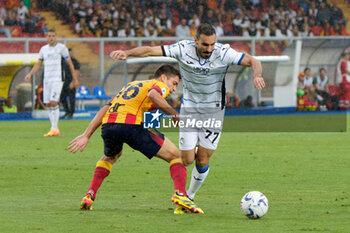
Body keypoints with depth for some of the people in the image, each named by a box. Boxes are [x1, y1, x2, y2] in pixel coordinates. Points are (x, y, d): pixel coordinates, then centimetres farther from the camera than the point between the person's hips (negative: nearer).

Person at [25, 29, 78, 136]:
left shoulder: (61, 47, -2)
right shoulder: (43, 49, 14)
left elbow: (70, 63, 2)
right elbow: (38, 64, 16)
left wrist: (74, 79, 2)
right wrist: (30, 74, -1)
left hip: (57, 79, -6)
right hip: (47, 79, 6)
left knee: (54, 103, -17)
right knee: (48, 105, 4)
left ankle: (54, 129, -16)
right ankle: (55, 129, 11)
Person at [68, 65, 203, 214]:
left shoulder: (131, 85, 35)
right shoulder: (160, 85, 14)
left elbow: (104, 110, 29)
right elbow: (153, 95, -13)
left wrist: (86, 136, 27)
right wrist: (174, 113, -2)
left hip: (107, 124, 7)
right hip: (131, 123, -6)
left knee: (110, 157, 39)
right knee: (176, 156, 6)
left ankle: (90, 195, 24)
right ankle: (180, 195, -17)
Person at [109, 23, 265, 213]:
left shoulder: (223, 53, -18)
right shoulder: (183, 49, -16)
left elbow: (253, 61, -17)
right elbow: (150, 50, -16)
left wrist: (257, 75, -39)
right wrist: (126, 53, -30)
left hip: (214, 110, 0)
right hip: (189, 108, 0)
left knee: (202, 160, -3)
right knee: (187, 159, -7)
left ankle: (190, 196, 23)